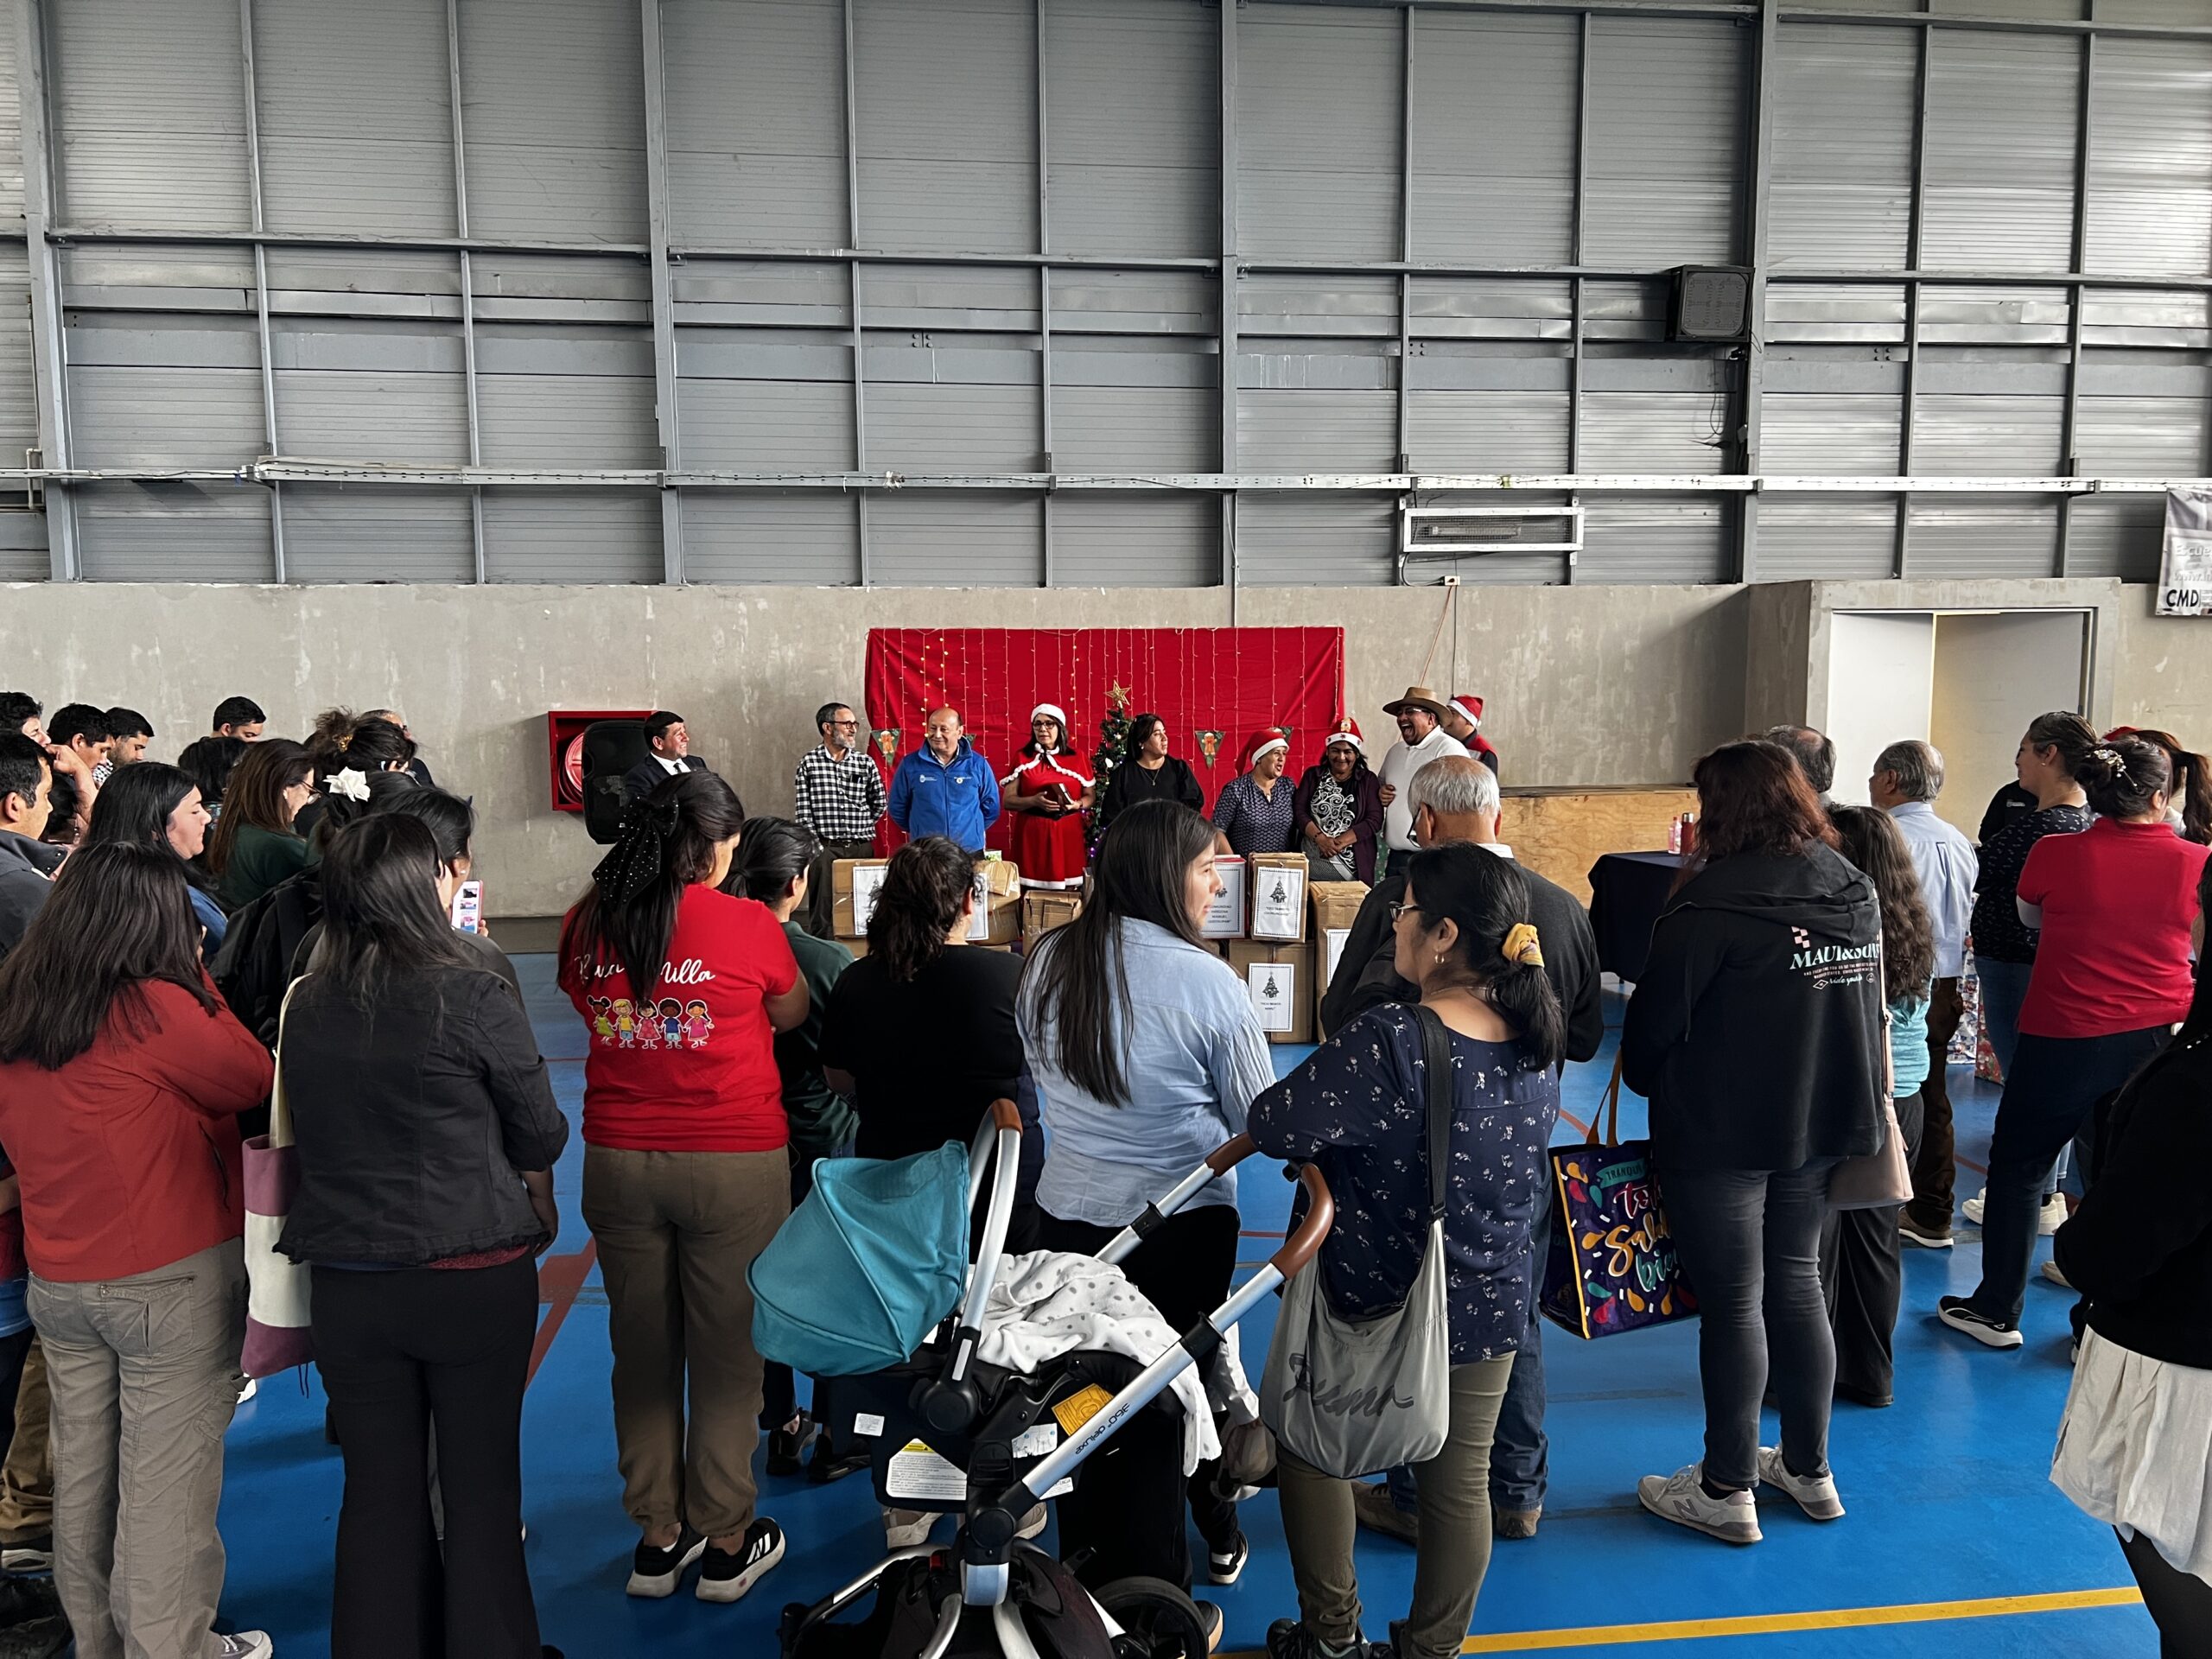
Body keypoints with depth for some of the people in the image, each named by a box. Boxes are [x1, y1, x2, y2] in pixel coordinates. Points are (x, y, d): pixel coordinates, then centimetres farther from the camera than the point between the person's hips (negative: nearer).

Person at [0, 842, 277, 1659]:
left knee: (83, 1467, 18)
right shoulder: (157, 1009, -20)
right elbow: (260, 1079, -10)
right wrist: (194, 979, -2)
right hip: (173, 1280, -7)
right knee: (167, 1477, 5)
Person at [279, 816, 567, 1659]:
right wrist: (539, 1210, 13)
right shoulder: (473, 997, -15)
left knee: (378, 1493, 16)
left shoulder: (305, 1006, -2)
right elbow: (539, 1133, -5)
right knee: (480, 1486, 12)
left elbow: (307, 1133, 9)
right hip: (473, 1275, -4)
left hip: (346, 1281, 4)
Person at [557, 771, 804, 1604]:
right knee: (727, 1352, 9)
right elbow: (791, 1015, 5)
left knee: (642, 1349, 15)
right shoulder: (748, 926, -12)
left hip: (618, 1160, 4)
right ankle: (726, 1543, 22)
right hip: (733, 1163, -3)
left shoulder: (588, 924, -2)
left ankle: (658, 1536, 29)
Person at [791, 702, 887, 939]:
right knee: (822, 912, -2)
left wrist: (861, 827, 8)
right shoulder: (809, 762, 1)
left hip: (862, 847, 3)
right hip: (825, 848, -2)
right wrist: (815, 845, -7)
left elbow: (879, 803, 16)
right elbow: (803, 811, -1)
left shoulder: (866, 762, 7)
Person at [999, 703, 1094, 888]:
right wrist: (1034, 801, -17)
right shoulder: (1022, 758, 3)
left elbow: (1090, 796, 10)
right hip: (1032, 834, -1)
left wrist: (1076, 804, -12)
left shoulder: (1077, 757, 7)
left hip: (1068, 834, 1)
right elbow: (1007, 800, 0)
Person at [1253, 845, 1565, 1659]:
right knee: (1459, 1482, 19)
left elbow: (1274, 1126, -24)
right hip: (1490, 1308, 5)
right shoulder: (1538, 1042, -7)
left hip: (1368, 1302, -5)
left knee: (1311, 1447, 21)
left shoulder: (1390, 1040, -29)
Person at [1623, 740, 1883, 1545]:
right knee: (1796, 1284, 19)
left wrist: (1646, 1083, 5)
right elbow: (1868, 1004, 12)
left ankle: (1726, 1491, 15)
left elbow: (1657, 1017, -14)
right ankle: (1808, 1469, 31)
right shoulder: (1854, 891, 4)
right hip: (1822, 1123, 7)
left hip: (1722, 1132, -7)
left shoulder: (1716, 898, -18)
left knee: (1732, 1304, 3)